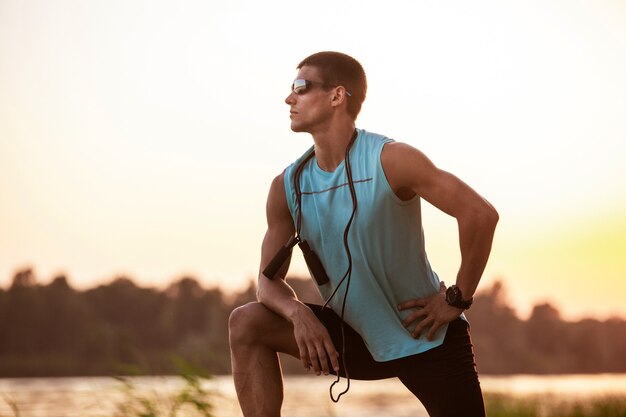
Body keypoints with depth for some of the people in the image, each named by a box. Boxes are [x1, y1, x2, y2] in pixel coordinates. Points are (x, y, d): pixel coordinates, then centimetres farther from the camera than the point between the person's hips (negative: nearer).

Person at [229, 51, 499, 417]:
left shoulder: (389, 160, -19)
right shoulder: (287, 187, -3)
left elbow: (481, 214, -23)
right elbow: (270, 279, 0)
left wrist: (457, 299, -17)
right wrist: (298, 313, -22)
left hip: (428, 339, -4)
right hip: (359, 338, 5)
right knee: (247, 324, -10)